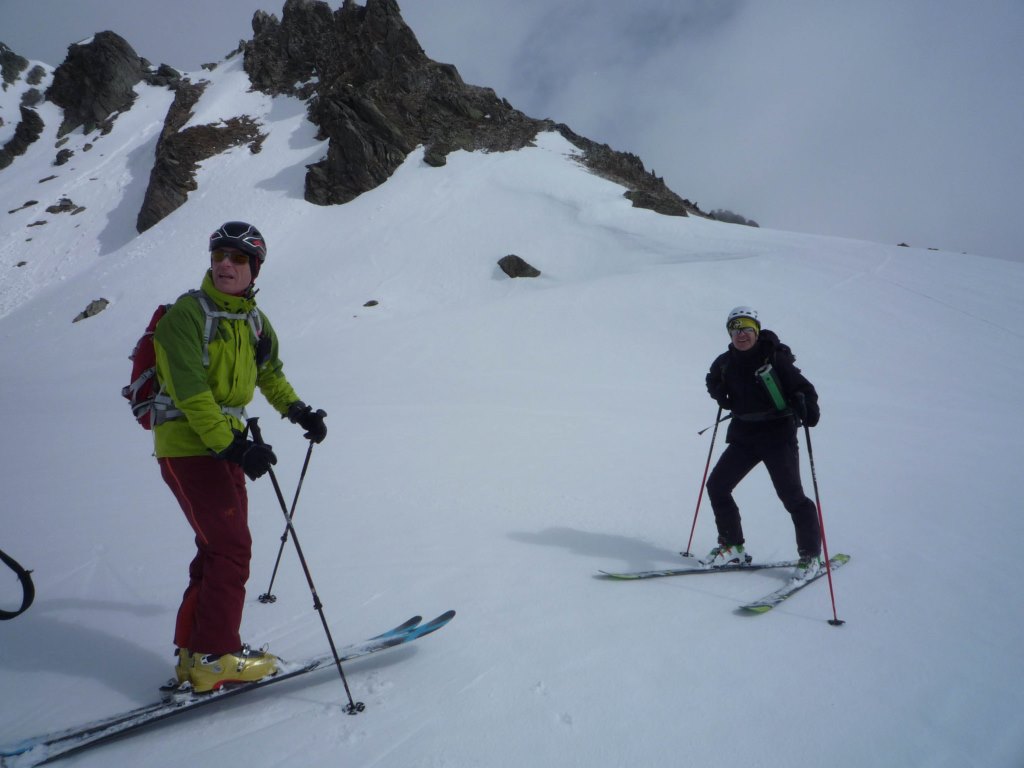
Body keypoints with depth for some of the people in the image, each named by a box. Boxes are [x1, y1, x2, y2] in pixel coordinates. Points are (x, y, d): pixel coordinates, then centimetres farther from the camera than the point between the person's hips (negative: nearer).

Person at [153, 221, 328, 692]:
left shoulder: (254, 321, 10)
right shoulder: (187, 313, -13)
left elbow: (269, 374, 24)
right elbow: (191, 392, -22)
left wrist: (296, 411, 9)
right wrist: (233, 446, -29)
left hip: (226, 443, 8)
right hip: (187, 444, -8)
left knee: (220, 547, 12)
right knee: (231, 547, -9)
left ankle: (193, 651, 24)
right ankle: (214, 658, 3)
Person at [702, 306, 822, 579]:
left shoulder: (774, 357, -12)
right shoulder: (726, 362, 4)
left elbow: (802, 387, -13)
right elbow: (715, 384, 23)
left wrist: (807, 407, -34)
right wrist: (719, 393, 0)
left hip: (778, 435, -6)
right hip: (743, 435, 6)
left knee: (791, 495, -7)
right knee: (717, 485, 2)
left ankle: (810, 555, 12)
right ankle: (732, 546, 17)